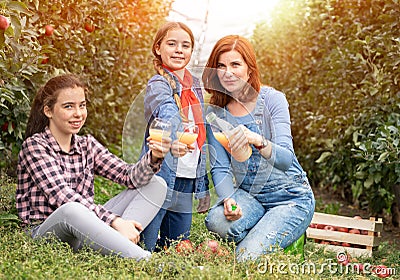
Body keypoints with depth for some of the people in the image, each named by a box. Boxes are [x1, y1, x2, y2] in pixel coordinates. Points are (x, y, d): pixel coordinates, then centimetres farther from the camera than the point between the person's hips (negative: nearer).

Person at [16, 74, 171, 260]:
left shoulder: (87, 145, 10)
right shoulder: (35, 146, -8)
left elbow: (130, 176, -2)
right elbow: (63, 197, -21)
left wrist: (153, 158, -24)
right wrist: (116, 221, -30)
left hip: (84, 229, 7)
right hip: (43, 235, -6)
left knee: (156, 184, -3)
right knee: (72, 210, -41)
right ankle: (146, 260, -39)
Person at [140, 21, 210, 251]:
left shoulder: (195, 85, 12)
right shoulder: (158, 84, -9)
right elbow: (168, 116, -32)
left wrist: (203, 186, 17)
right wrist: (174, 141, -54)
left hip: (187, 178, 7)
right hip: (160, 175, -6)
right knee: (147, 247, -2)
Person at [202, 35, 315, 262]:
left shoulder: (272, 99, -15)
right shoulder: (215, 112, -3)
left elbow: (285, 159, -27)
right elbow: (220, 169, -5)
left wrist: (257, 140, -48)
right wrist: (227, 199, -26)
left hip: (291, 197, -4)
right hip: (248, 196, 4)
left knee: (246, 258, -21)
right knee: (217, 221, -28)